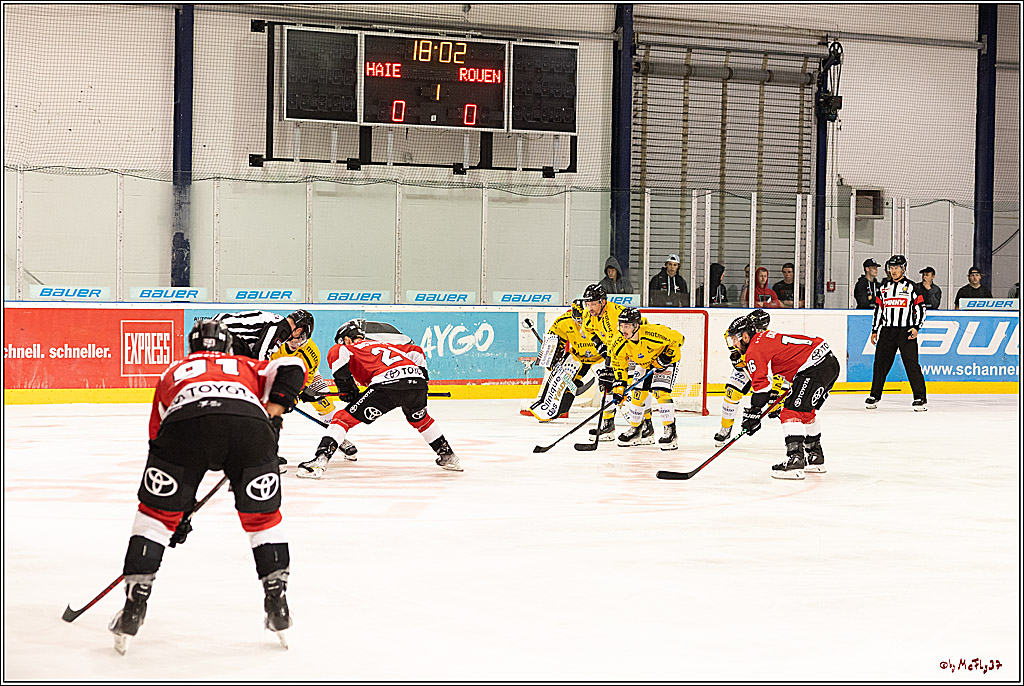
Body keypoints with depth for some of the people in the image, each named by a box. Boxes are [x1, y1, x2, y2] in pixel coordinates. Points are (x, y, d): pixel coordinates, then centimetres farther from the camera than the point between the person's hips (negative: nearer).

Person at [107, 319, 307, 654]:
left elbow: (159, 441, 41)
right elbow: (292, 367, 20)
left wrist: (178, 507, 45)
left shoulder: (172, 372, 42)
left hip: (187, 420, 0)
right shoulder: (246, 366, 40)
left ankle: (133, 609, 14)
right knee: (262, 517, 20)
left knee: (156, 512, 17)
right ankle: (278, 607, 19)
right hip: (250, 422, 0)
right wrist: (272, 416, 17)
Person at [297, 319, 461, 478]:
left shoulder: (354, 348, 22)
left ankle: (321, 459, -12)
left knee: (344, 418, 3)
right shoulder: (386, 345, 39)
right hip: (417, 380, 6)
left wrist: (344, 384, 2)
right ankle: (447, 456, 42)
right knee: (419, 418, 37)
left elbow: (337, 353, -1)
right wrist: (422, 378, 39)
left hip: (387, 383, -6)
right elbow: (416, 351, 36)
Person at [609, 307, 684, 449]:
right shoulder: (621, 343, -21)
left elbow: (678, 338, -26)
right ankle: (635, 430, 19)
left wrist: (667, 357, -27)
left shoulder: (654, 333, -38)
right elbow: (619, 364, -8)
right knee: (638, 393, 1)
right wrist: (619, 385, -15)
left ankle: (670, 431, -16)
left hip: (666, 360, -6)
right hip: (643, 363, 6)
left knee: (661, 392, -21)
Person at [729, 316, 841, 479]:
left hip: (815, 366, -11)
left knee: (792, 412, -13)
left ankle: (795, 460, -22)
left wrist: (753, 413, -12)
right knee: (806, 412, 23)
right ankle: (815, 459, 32)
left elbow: (761, 384, -15)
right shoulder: (765, 337, 23)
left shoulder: (755, 351, -8)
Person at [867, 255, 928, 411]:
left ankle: (920, 397, -7)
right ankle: (874, 395, 14)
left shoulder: (911, 287, 2)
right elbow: (878, 309, 19)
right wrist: (874, 330, 15)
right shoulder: (884, 287, 14)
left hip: (906, 332, -4)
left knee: (911, 364, -9)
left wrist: (916, 327, -11)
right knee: (880, 362, 2)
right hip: (887, 331, 4)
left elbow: (920, 308, 0)